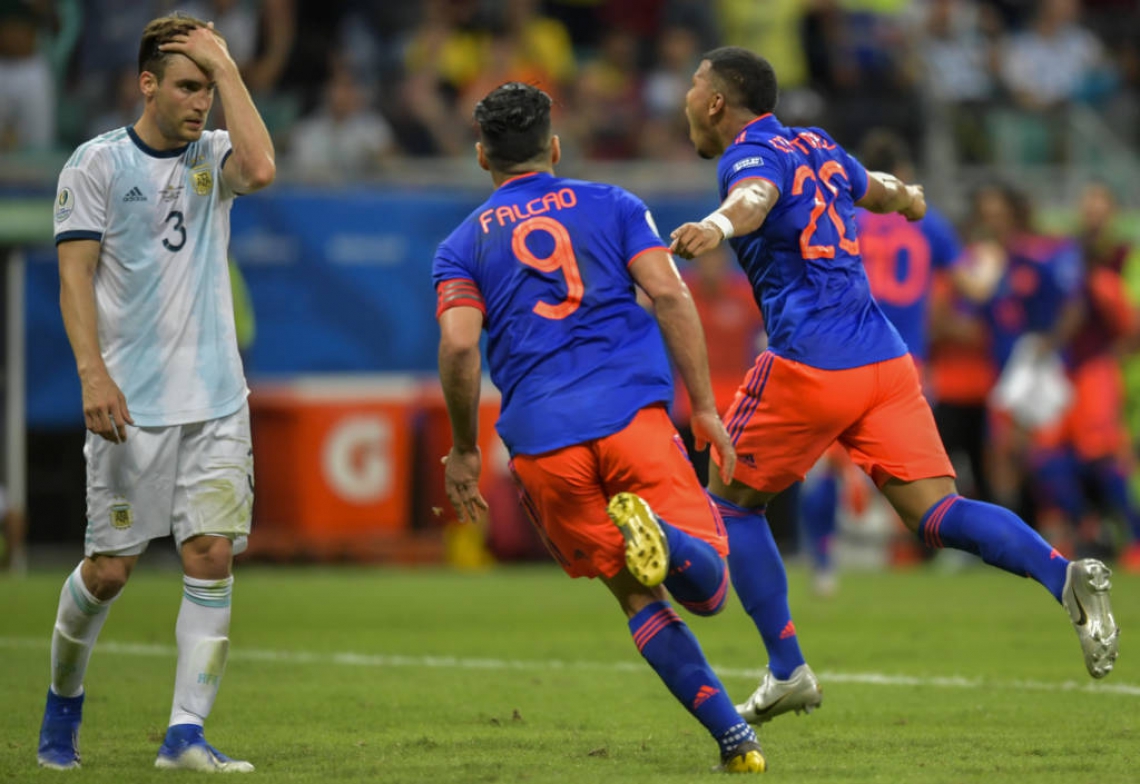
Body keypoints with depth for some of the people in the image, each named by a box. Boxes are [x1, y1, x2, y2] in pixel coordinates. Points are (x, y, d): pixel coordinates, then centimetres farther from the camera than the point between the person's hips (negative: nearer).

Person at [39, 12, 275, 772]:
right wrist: (94, 374, -17)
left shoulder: (212, 157, 7)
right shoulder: (97, 163, -2)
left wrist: (227, 68, -11)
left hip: (216, 401, 3)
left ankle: (186, 732, -7)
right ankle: (64, 701, 27)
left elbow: (260, 168, -17)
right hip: (129, 401, -3)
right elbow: (76, 274, -6)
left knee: (213, 556, -8)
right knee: (109, 569, 2)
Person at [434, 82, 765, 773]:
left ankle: (732, 734, -3)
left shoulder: (462, 246, 16)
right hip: (635, 412, -1)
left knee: (639, 596, 12)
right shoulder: (612, 205, 16)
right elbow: (668, 294, 3)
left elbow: (459, 346, -1)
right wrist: (705, 407, 4)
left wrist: (464, 450, 10)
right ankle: (657, 533, -38)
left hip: (543, 441, 1)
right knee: (707, 588, -3)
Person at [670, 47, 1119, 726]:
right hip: (885, 359, 7)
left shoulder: (751, 155, -3)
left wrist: (719, 225, -52)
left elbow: (756, 196, -29)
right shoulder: (816, 147, 20)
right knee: (936, 513, -3)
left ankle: (788, 671, 10)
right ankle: (1063, 574, -27)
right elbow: (875, 188, 42)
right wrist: (906, 197, 67)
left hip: (809, 364, -7)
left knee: (733, 504, 13)